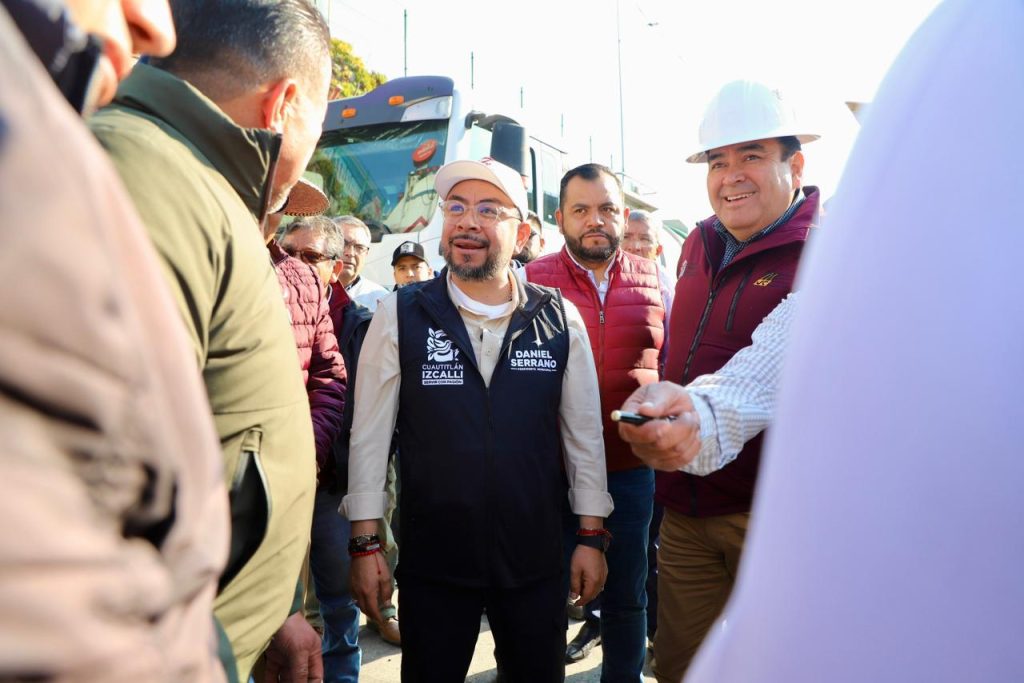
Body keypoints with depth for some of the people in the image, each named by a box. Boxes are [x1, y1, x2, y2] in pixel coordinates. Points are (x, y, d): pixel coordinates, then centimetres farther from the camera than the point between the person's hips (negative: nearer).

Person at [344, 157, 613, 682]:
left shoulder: (559, 318, -1)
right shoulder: (400, 316, -4)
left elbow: (584, 432, 3)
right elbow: (370, 435, -3)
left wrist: (592, 537, 3)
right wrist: (365, 545, -5)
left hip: (536, 559, 1)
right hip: (431, 560, -1)